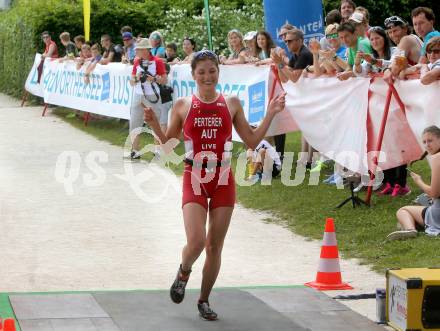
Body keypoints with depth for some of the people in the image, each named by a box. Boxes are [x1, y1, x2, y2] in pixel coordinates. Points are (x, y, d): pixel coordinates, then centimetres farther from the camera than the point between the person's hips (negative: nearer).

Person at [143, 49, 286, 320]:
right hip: (195, 179, -2)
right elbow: (168, 143, 7)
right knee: (196, 242, -17)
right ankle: (183, 273, 17)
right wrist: (153, 123, -9)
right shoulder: (183, 106, 0)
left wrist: (271, 114, -3)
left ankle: (204, 300, 23)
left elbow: (252, 141, 5)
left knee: (215, 247, 6)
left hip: (223, 180, 2)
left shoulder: (231, 104, 3)